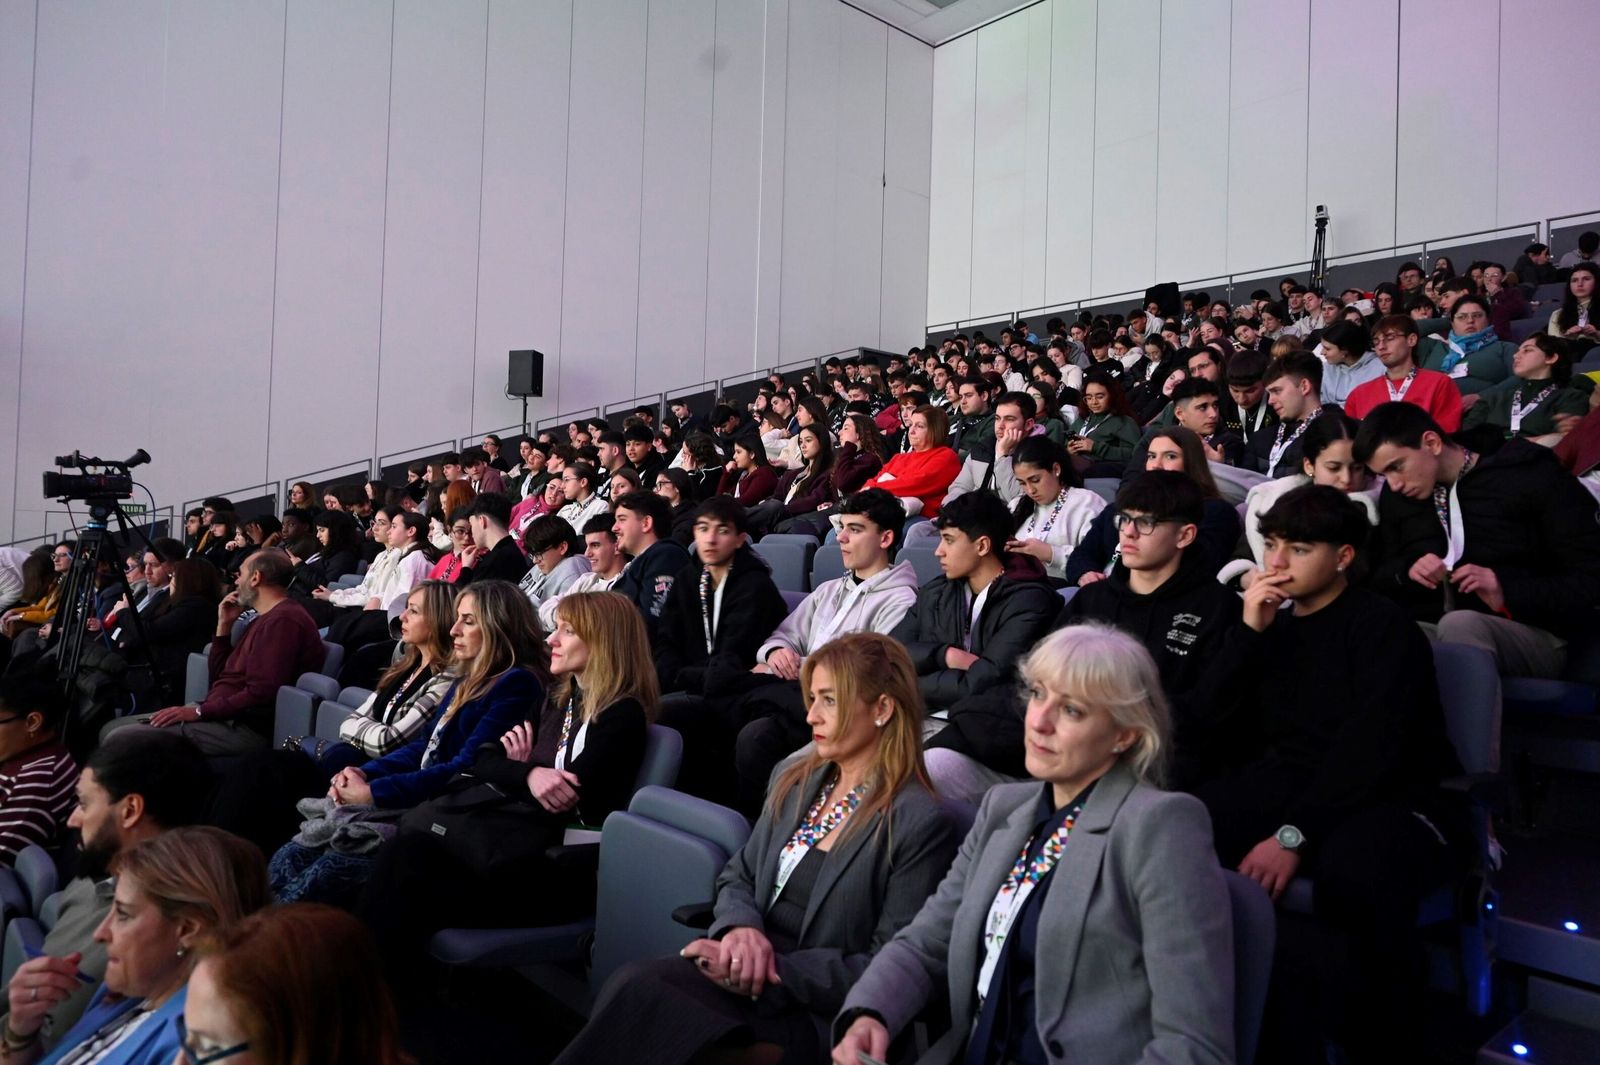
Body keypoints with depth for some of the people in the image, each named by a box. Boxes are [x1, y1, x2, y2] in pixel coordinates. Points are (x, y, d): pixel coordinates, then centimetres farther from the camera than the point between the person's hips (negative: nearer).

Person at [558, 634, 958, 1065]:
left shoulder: (919, 823, -11)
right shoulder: (795, 782, 11)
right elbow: (737, 876, 14)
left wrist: (774, 968, -17)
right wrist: (740, 927, -10)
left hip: (811, 1014, -6)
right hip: (753, 975, 6)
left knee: (637, 993, -29)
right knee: (633, 985, -26)